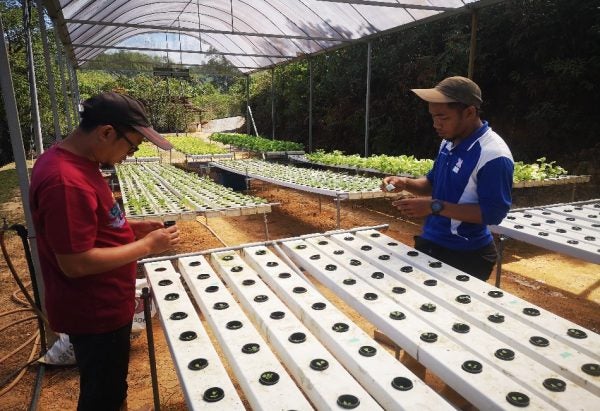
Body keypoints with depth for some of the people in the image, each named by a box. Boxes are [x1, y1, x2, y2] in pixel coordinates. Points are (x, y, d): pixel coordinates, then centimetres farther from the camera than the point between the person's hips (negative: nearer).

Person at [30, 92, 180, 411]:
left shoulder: (74, 160, 2)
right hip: (94, 313, -9)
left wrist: (131, 227, 2)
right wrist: (147, 245, -21)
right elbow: (75, 263, -28)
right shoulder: (66, 182, -30)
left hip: (102, 306, 9)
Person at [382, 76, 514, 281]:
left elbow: (493, 212, -23)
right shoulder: (449, 142, 3)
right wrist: (406, 183, -6)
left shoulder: (494, 155, -23)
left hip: (466, 256, -8)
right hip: (429, 243, 8)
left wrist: (435, 207, -29)